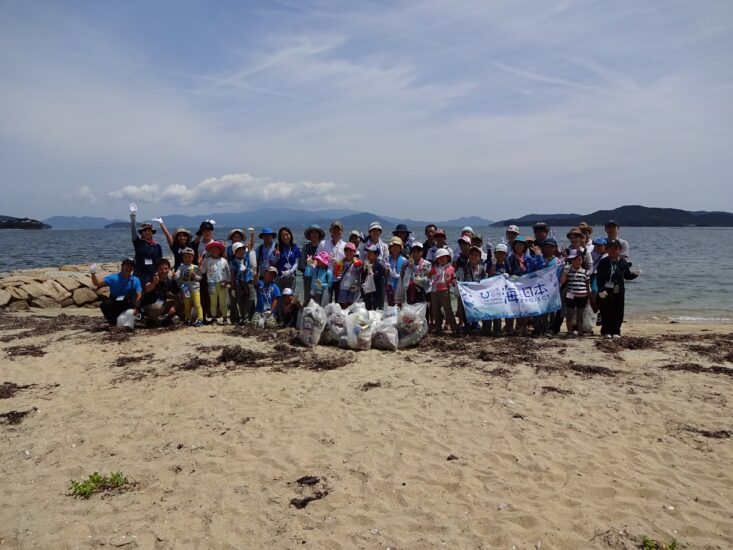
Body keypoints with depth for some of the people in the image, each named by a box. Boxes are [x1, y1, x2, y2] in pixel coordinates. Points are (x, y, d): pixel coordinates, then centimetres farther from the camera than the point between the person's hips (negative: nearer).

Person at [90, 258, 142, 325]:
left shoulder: (135, 280, -3)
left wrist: (136, 308, -31)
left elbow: (139, 296, -13)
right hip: (113, 306, -1)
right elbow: (97, 283, -13)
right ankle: (113, 321, -5)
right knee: (104, 304, -29)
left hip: (127, 307, 1)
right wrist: (93, 274, -33)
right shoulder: (113, 278, -4)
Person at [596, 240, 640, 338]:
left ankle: (616, 331, 14)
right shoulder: (603, 262, -3)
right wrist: (601, 290, -16)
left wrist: (635, 274, -5)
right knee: (605, 312, 1)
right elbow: (598, 277, -7)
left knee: (618, 313, 4)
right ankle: (606, 331, 10)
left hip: (619, 291, 2)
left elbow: (627, 276, 15)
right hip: (605, 291, -2)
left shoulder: (623, 262, 6)